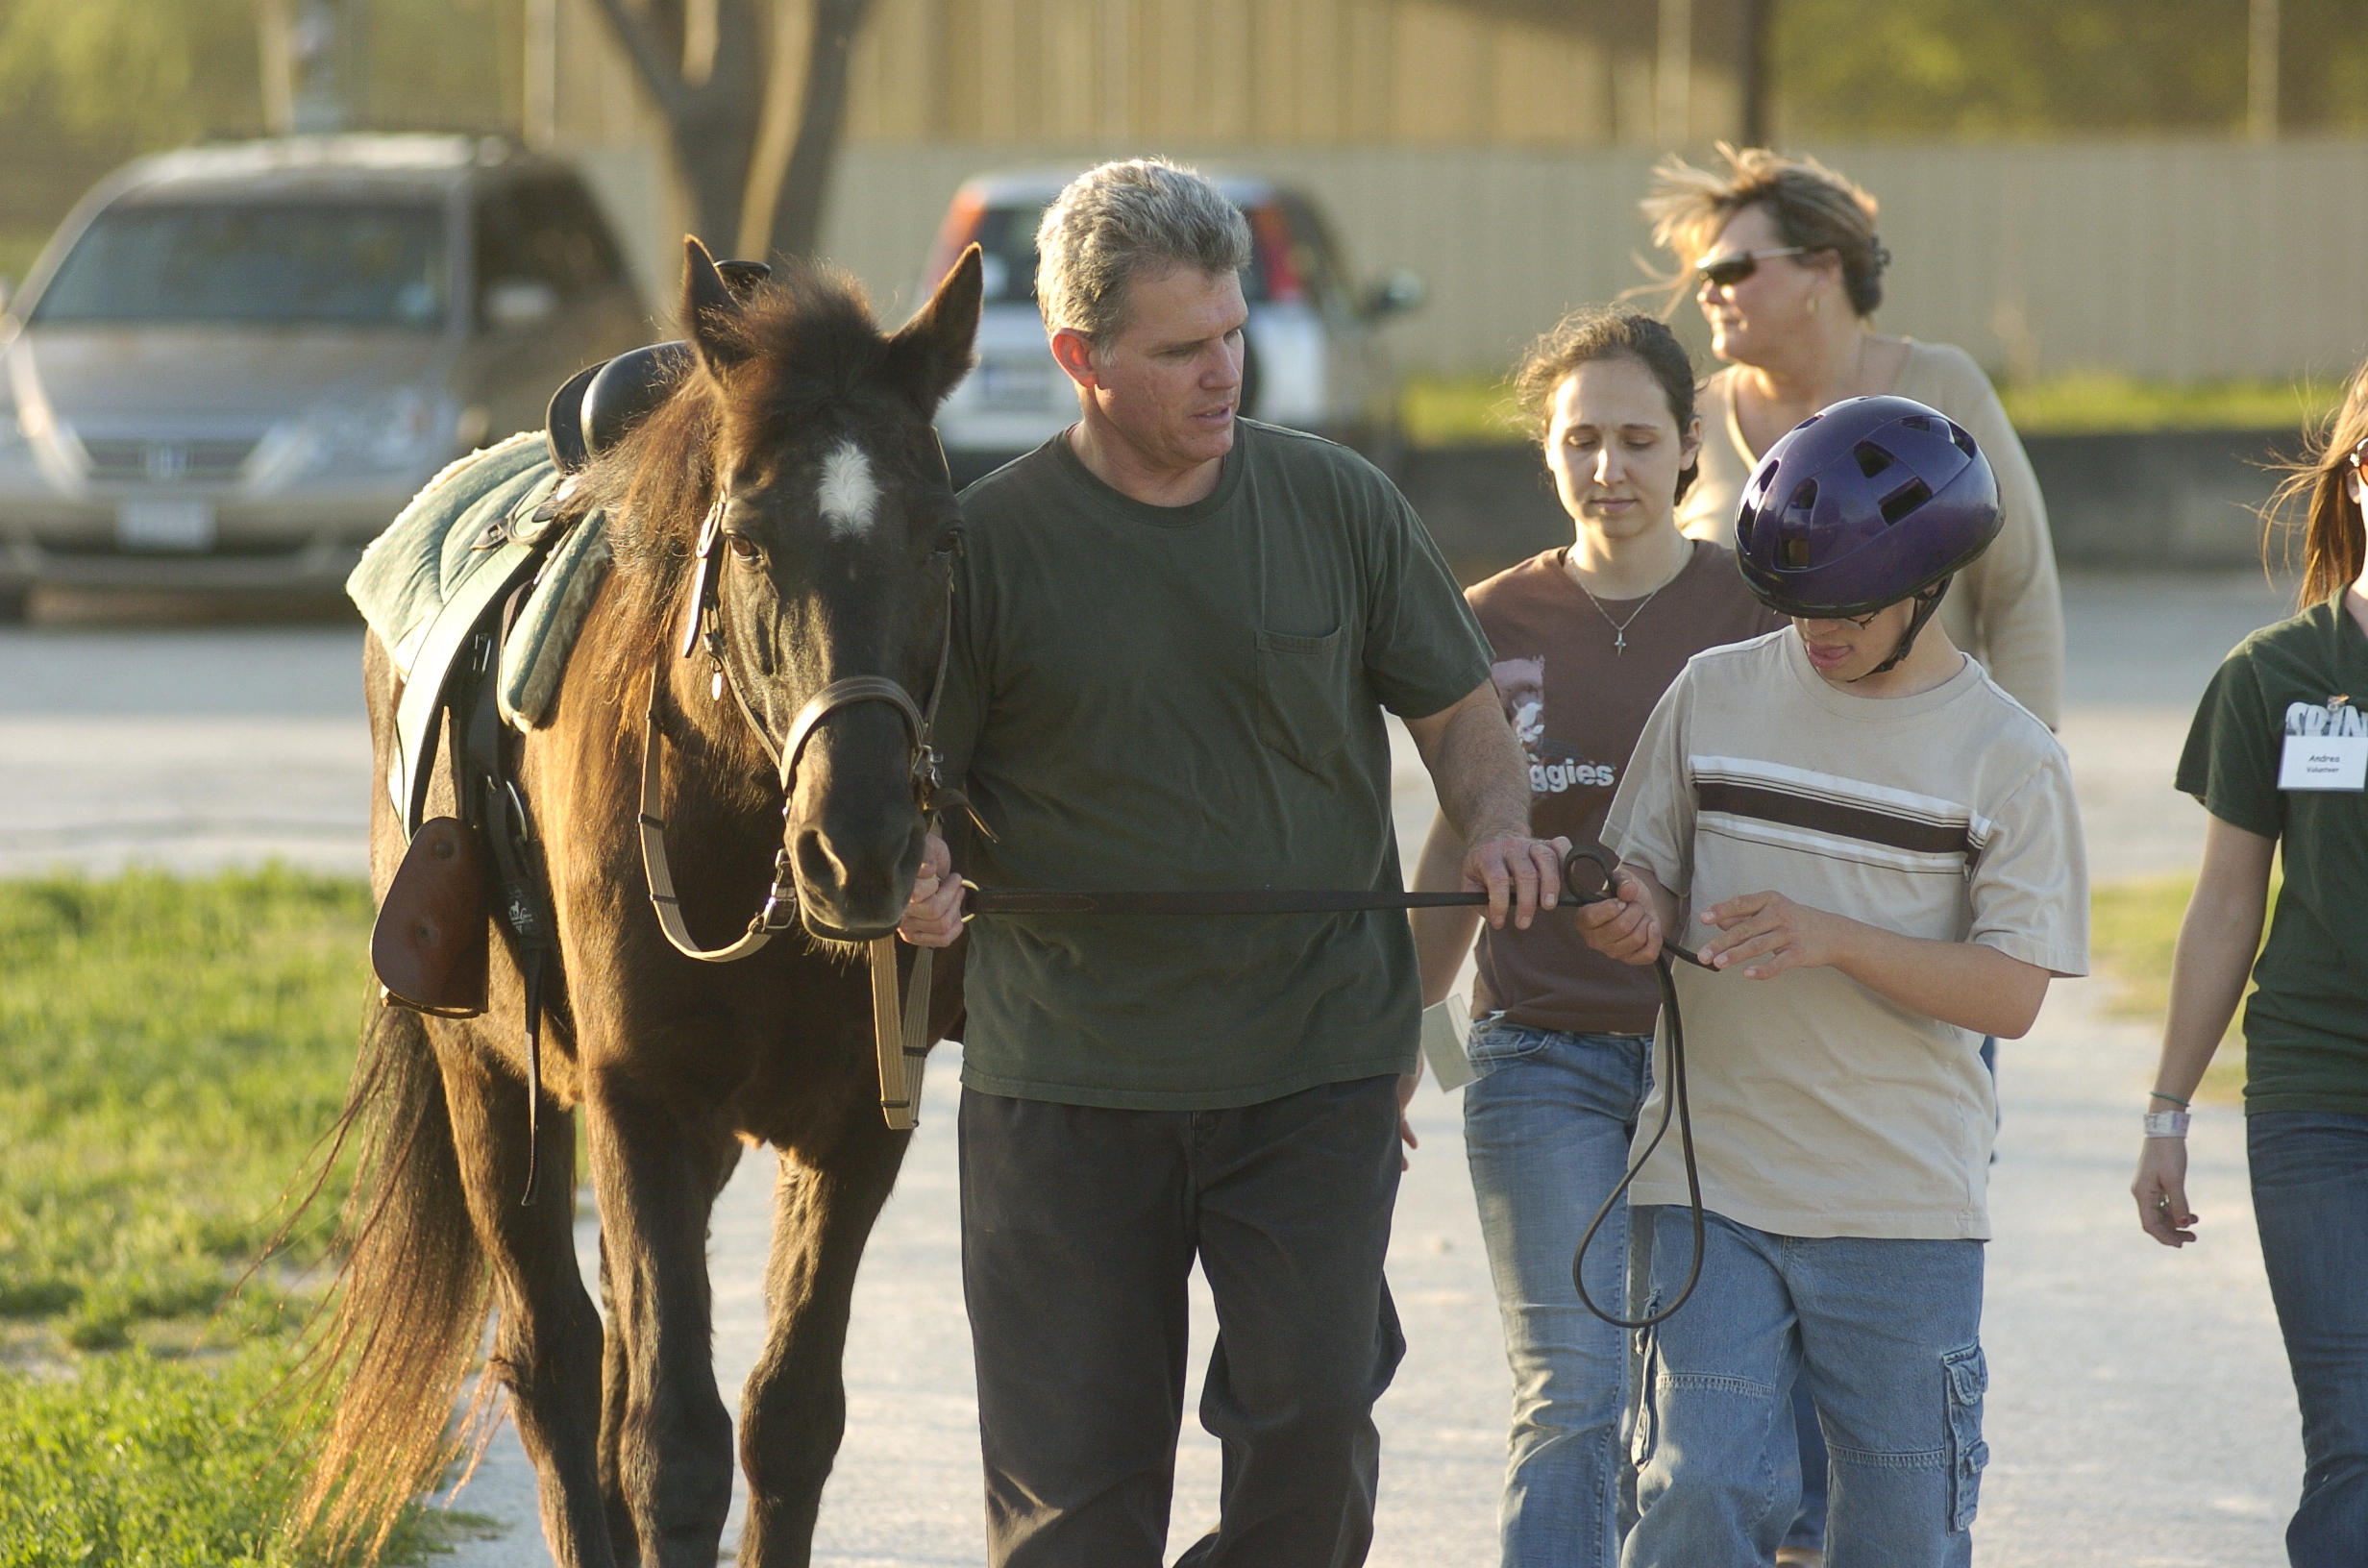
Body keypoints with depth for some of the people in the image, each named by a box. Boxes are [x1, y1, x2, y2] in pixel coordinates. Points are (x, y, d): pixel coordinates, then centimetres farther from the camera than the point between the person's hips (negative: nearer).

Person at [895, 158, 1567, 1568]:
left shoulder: (1341, 504, 2)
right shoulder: (990, 540, -3)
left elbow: (1460, 712, 11)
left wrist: (1496, 820, -10)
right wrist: (916, 864, -21)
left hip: (1316, 1065, 1)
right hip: (1065, 1074, -1)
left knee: (1314, 1422, -10)